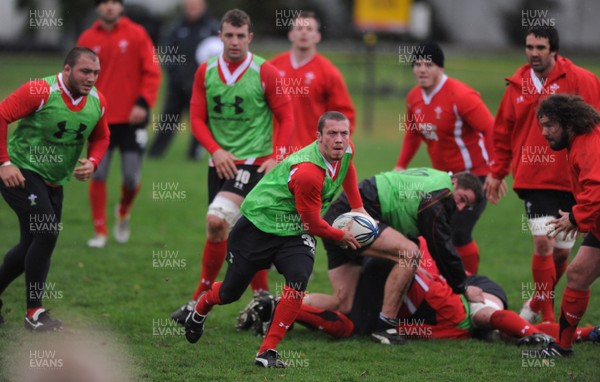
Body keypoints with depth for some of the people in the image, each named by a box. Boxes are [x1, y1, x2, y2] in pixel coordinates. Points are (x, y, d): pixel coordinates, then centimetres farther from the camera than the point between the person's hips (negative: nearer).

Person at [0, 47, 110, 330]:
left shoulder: (97, 102, 0)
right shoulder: (41, 92, -21)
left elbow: (100, 138, 16)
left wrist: (92, 163, -4)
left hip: (53, 182, 8)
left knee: (32, 245, 12)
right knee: (46, 234, -20)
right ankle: (34, 312, -11)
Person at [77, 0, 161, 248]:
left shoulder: (137, 35, -1)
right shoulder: (88, 39, 4)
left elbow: (152, 72, -2)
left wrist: (143, 103, -13)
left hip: (131, 119, -1)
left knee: (132, 179, -3)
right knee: (98, 175, -5)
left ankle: (124, 212, 29)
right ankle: (100, 231, 8)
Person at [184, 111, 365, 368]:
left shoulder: (346, 150, -10)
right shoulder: (307, 172, -34)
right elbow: (314, 225, -22)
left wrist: (357, 208, 20)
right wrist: (341, 236, -4)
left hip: (295, 232, 6)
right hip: (258, 226, -6)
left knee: (298, 279, -23)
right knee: (230, 292, 8)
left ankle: (267, 351, -16)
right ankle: (198, 313, 45)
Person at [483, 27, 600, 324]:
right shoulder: (518, 85, 6)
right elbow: (503, 132, 15)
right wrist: (497, 173, 14)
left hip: (571, 180, -1)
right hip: (534, 179, 1)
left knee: (561, 251, 6)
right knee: (543, 243, -14)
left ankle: (538, 303, 30)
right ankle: (547, 317, -4)